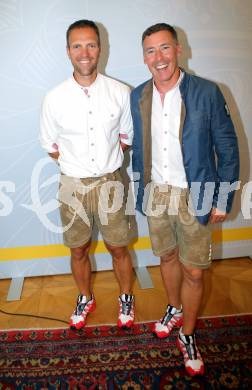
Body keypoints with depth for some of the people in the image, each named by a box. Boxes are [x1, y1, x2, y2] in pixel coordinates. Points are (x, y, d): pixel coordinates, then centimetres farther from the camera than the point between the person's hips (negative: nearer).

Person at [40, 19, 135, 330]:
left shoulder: (121, 93, -7)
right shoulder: (54, 98, -7)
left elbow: (127, 138, 6)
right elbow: (50, 146, 4)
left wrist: (106, 163, 0)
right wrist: (75, 166, 0)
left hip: (109, 183, 0)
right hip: (73, 185, 1)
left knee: (118, 248, 13)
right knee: (78, 250, 16)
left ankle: (126, 299, 39)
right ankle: (85, 299, 42)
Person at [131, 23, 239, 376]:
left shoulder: (207, 93, -12)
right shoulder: (138, 97, 1)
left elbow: (227, 148, -7)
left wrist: (223, 200, -8)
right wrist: (140, 187, 11)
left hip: (194, 197, -3)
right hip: (155, 194, 4)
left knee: (193, 272, 7)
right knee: (167, 257, 21)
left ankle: (187, 335, 30)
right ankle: (175, 309, 47)